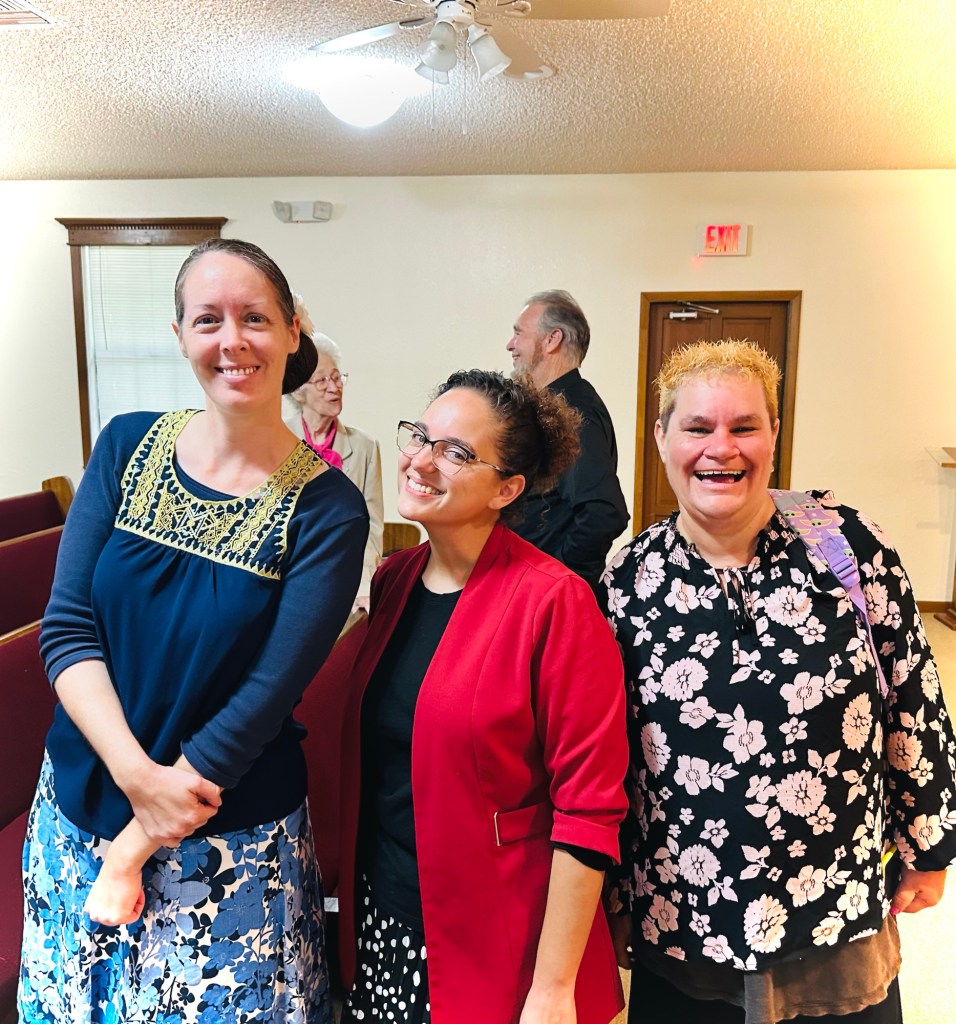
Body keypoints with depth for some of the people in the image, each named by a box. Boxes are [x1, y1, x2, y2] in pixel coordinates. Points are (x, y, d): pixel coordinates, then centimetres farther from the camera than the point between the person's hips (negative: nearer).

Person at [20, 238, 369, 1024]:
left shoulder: (327, 508, -15)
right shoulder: (128, 446, -5)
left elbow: (268, 693, -16)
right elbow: (66, 627, -7)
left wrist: (137, 846, -13)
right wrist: (137, 774, -19)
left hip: (232, 838, -3)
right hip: (80, 801, 4)